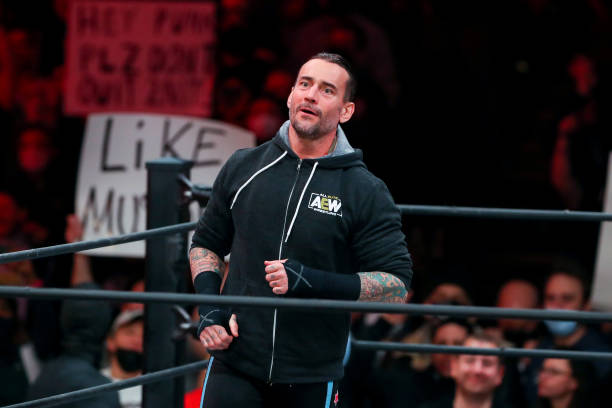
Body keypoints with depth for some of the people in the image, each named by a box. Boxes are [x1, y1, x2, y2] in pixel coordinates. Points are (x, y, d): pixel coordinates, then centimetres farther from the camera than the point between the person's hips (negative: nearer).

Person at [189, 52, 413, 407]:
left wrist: (314, 282, -20)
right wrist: (208, 307, 2)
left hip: (312, 378, -1)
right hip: (235, 364, 1)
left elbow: (397, 286, -8)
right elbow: (207, 242, 21)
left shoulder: (366, 192, -3)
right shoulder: (244, 167, 7)